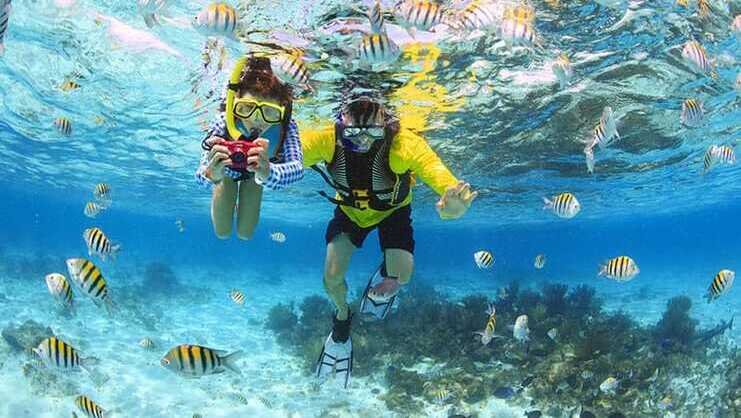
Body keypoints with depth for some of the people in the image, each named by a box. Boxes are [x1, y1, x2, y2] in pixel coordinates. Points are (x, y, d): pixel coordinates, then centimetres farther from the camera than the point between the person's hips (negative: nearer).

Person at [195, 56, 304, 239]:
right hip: (227, 170, -1)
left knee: (245, 233, 9)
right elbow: (201, 173, -50)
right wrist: (210, 174, -75)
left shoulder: (286, 126, -41)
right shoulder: (223, 122, -43)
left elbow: (297, 167, -57)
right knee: (222, 233, 7)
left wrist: (268, 172, -79)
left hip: (255, 172, 1)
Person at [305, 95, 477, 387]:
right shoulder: (327, 140, -37)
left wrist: (452, 205, -77)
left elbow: (437, 172, -53)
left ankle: (385, 276, 26)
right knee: (332, 277, -7)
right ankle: (342, 319, 28)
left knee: (401, 276, -15)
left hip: (392, 210, -1)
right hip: (349, 209, 1)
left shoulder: (404, 145, -41)